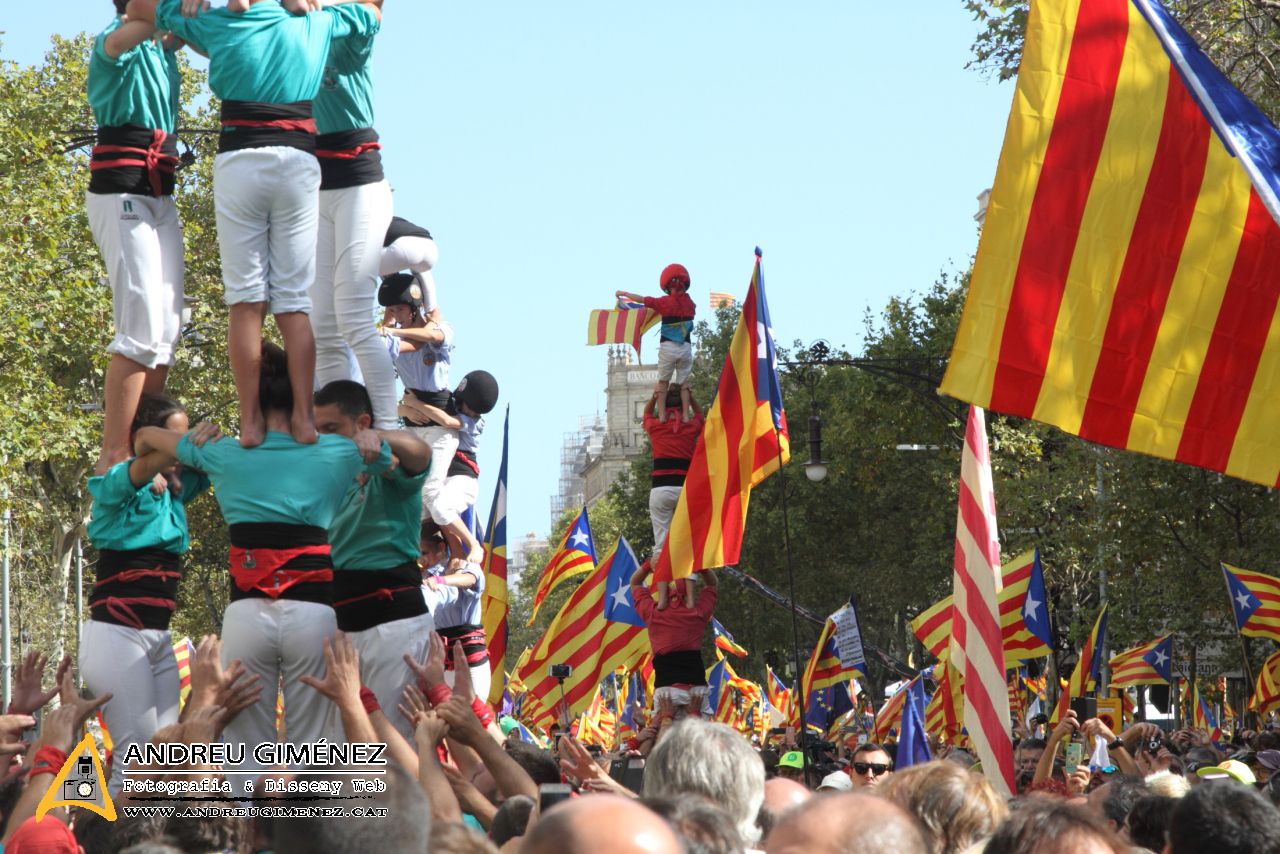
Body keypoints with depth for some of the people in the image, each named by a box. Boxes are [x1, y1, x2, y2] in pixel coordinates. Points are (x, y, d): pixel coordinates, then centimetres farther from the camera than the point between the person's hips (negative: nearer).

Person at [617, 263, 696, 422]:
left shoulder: (666, 302, -6)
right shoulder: (690, 303, 5)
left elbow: (641, 299, 0)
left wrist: (624, 293, 16)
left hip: (668, 347, -3)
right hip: (686, 348, 3)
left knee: (663, 381, 8)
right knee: (684, 382, 8)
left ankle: (661, 414, 3)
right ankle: (686, 415, 2)